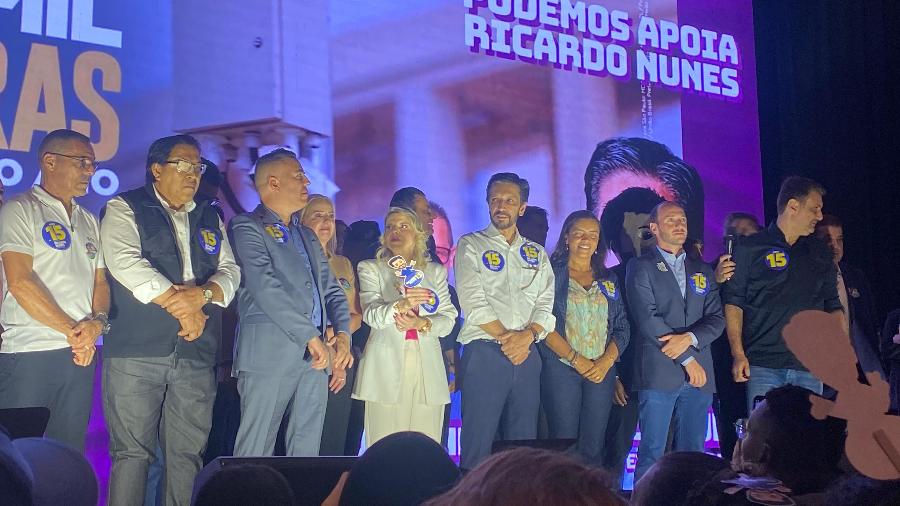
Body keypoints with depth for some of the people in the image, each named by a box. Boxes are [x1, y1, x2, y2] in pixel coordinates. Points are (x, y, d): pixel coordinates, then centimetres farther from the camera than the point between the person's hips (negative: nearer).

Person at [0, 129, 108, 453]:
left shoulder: (88, 221, 19)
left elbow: (100, 281, 15)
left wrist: (98, 321, -7)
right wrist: (71, 330, -12)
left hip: (81, 353, 6)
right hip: (29, 353, -6)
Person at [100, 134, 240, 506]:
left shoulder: (210, 219, 20)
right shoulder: (125, 209, 4)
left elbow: (229, 271, 11)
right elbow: (126, 262, -11)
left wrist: (203, 294, -12)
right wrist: (179, 306, -13)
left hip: (196, 353, 5)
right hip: (137, 351, -4)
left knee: (187, 454, 4)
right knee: (132, 451, -4)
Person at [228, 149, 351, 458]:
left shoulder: (308, 237, 24)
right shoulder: (247, 228, -1)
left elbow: (332, 290, 20)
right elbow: (265, 287, -13)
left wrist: (342, 334, 0)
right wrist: (311, 336, -15)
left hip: (316, 356, 7)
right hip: (269, 353, -7)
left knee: (306, 449, 6)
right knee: (256, 448, -7)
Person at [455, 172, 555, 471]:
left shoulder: (536, 254, 18)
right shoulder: (471, 245, 6)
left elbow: (545, 303, 7)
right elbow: (473, 302, -6)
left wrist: (528, 335, -11)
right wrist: (505, 337, -12)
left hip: (527, 356, 4)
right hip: (484, 353, -4)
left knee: (524, 442, 6)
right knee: (478, 442, -6)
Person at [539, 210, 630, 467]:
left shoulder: (609, 281, 17)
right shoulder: (552, 274, 4)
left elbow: (622, 328, 12)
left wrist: (606, 362, -6)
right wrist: (576, 359, -12)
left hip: (602, 372, 4)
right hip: (561, 368, -3)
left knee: (593, 448, 1)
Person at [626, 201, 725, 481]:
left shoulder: (703, 271, 20)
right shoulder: (641, 267, 4)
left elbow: (716, 319, 10)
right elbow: (647, 319, -7)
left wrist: (689, 338, -11)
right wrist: (687, 359, -10)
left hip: (700, 374, 5)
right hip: (659, 374, -4)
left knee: (692, 452, 5)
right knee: (652, 452, -5)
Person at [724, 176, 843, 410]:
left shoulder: (821, 253, 17)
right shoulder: (749, 248, 4)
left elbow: (832, 306, 18)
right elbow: (733, 302, 1)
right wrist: (738, 354, -9)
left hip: (809, 367, 4)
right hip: (763, 365, -4)